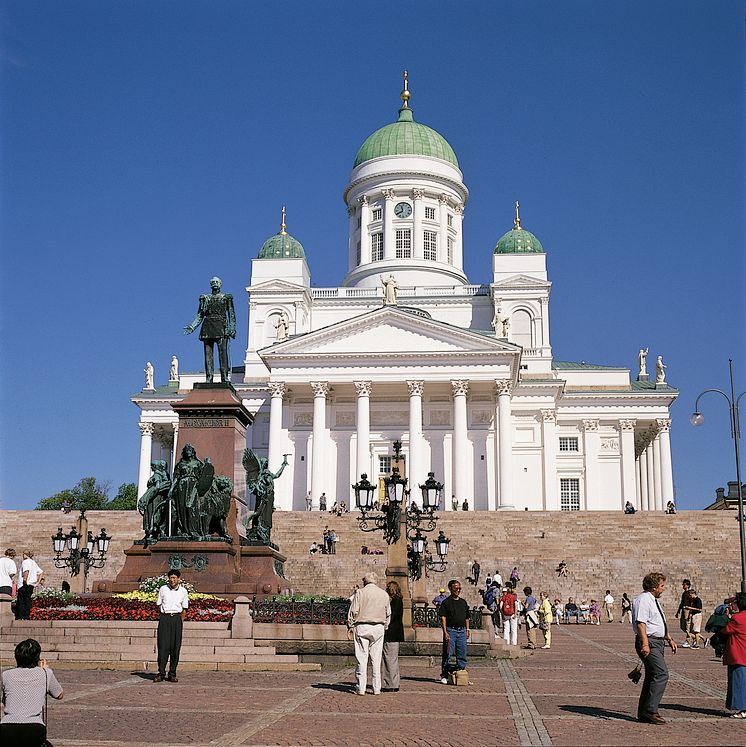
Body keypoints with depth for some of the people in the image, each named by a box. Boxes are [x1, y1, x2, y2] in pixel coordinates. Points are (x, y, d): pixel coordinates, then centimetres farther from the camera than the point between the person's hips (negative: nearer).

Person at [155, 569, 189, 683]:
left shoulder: (183, 591, 6)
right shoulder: (163, 589, 4)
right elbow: (159, 605, 12)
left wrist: (181, 621, 6)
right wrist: (164, 616, 5)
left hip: (177, 618, 1)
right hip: (164, 618, -1)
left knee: (175, 646, -1)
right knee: (163, 645, -6)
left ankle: (172, 673, 5)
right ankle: (161, 673, -1)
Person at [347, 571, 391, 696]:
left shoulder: (360, 593, -3)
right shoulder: (384, 594, 9)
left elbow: (353, 612, -5)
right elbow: (388, 614, 14)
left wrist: (350, 628, 2)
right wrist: (384, 627, 23)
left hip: (362, 627, -3)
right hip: (379, 627, 3)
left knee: (361, 658, 0)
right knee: (376, 659, 7)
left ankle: (361, 688, -1)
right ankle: (376, 688, 8)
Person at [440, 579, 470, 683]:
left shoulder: (463, 602, 15)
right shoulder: (446, 602, -2)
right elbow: (443, 618, -8)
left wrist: (467, 629, 13)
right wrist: (445, 632, -15)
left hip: (462, 631, 5)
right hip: (450, 630, -5)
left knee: (462, 655, 7)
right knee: (447, 654, -4)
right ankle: (444, 676, 2)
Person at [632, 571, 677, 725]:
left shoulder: (654, 601, 20)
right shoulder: (643, 600, -13)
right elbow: (640, 623, -23)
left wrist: (669, 639, 28)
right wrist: (645, 643, -30)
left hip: (657, 643, 11)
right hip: (649, 643, -11)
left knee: (652, 676, 11)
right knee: (661, 674, -17)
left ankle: (644, 713, 17)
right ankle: (650, 711, -15)